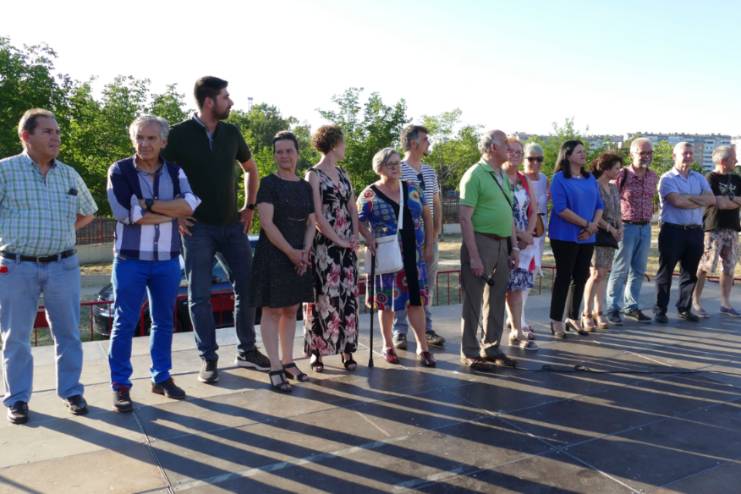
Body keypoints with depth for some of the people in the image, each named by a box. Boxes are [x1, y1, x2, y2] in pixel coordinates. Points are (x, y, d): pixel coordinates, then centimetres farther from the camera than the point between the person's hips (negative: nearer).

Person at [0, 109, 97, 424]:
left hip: (63, 266, 3)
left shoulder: (69, 174, 7)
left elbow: (87, 213, 20)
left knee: (68, 332, 9)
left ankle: (71, 392, 22)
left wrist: (62, 233, 10)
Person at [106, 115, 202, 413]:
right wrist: (172, 212, -12)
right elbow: (127, 213, -18)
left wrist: (148, 204, -18)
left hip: (167, 260, 3)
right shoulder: (119, 171, -3)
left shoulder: (175, 171, 5)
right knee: (125, 323, 4)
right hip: (130, 259, -3)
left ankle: (161, 377, 27)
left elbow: (191, 204, -13)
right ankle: (120, 385, 16)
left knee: (163, 321, 12)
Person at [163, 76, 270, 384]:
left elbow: (250, 168, 20)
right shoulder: (180, 134, -7)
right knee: (200, 296, 0)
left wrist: (249, 207, 12)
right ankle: (208, 359, 12)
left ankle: (247, 351, 20)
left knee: (247, 288, 5)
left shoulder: (231, 133, 5)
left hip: (232, 225, 4)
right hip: (198, 228, -4)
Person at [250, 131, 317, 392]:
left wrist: (305, 251, -7)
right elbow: (267, 223, -13)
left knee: (291, 310, 11)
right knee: (273, 310, -1)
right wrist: (291, 252, -16)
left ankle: (287, 361, 21)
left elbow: (312, 223, 9)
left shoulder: (305, 186, 11)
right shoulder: (268, 183, -5)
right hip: (273, 254, -5)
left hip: (301, 255, 6)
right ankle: (275, 368, 4)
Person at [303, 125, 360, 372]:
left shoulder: (343, 174, 15)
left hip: (347, 246, 6)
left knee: (348, 297, 6)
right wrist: (338, 240, -12)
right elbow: (317, 216, -12)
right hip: (325, 245, -6)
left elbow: (352, 208, 14)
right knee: (323, 297, -3)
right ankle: (317, 351, 9)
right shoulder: (313, 175, -5)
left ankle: (347, 350, 15)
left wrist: (355, 237, 0)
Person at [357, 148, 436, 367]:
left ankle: (422, 346, 13)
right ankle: (388, 345, 23)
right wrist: (371, 241, -21)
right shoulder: (370, 194, -4)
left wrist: (428, 245, 7)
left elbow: (427, 215, 13)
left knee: (416, 299, 4)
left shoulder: (411, 189, 8)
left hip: (413, 255, 3)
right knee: (387, 300, 7)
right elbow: (360, 222, -5)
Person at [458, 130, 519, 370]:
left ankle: (491, 349, 27)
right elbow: (465, 217, -16)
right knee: (474, 301, 1)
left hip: (502, 244, 8)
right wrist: (473, 256, -20)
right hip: (481, 242, -8)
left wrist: (514, 246, 14)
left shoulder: (503, 176, 14)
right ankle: (470, 354, 12)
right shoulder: (474, 175, -11)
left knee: (496, 300, 14)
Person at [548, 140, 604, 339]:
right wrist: (586, 224, -14)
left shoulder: (590, 178, 13)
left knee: (581, 277, 10)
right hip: (565, 236, -6)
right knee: (564, 277, -1)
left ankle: (573, 317, 24)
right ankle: (556, 321, 9)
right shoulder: (559, 178, -7)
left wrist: (593, 225, -7)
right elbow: (561, 209, -15)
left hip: (587, 237, 6)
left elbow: (599, 205, 11)